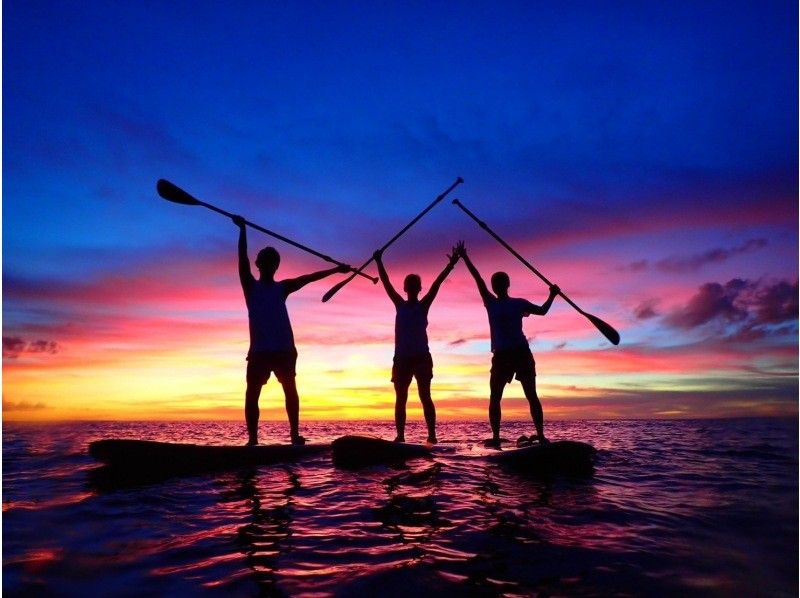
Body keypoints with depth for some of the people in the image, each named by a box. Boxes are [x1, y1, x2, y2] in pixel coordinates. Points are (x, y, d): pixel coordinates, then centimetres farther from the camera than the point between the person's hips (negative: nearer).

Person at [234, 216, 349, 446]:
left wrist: (335, 270, 2)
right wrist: (242, 229, -10)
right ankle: (252, 438, 1)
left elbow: (307, 278, 8)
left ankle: (295, 434, 8)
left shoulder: (282, 287, 15)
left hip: (284, 349, 2)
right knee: (252, 394, -4)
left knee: (290, 390, 3)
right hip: (259, 350, -2)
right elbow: (242, 260, -2)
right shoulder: (250, 287, 9)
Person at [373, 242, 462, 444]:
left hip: (421, 357, -2)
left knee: (425, 397, -4)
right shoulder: (400, 305, 10)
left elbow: (436, 284, -5)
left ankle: (432, 435, -4)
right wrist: (379, 261, 2)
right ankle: (400, 435, 8)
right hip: (401, 358, 3)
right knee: (400, 399, 4)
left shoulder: (423, 305, 5)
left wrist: (450, 265, -13)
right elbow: (386, 283, 6)